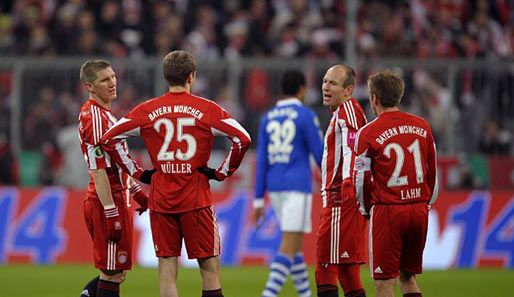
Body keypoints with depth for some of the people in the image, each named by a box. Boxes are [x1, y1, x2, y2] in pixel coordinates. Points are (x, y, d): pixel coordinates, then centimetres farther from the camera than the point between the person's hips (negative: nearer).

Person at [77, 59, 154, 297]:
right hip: (108, 202, -10)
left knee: (116, 272, 16)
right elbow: (98, 170, -21)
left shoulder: (102, 113, 16)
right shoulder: (95, 117, -16)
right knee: (112, 273, -5)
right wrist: (111, 212, -23)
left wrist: (135, 191, 26)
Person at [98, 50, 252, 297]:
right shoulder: (207, 109, -2)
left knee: (167, 269, 3)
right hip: (196, 200, -2)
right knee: (209, 267, 3)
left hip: (160, 202, 2)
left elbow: (106, 139, 3)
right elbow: (242, 139, -8)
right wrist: (222, 172, 2)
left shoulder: (147, 111, 3)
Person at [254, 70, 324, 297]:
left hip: (275, 189, 6)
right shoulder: (306, 116, -7)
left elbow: (261, 161, 6)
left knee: (295, 244, 18)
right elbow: (320, 153, -7)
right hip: (298, 187, -6)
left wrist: (258, 200, 6)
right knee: (288, 248, -10)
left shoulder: (268, 119, 9)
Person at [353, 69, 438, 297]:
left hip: (387, 210, -5)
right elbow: (433, 172, 14)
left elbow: (361, 179, -3)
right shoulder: (422, 126, 7)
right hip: (419, 210, 5)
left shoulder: (367, 134, -8)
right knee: (408, 276, 16)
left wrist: (366, 209, 14)